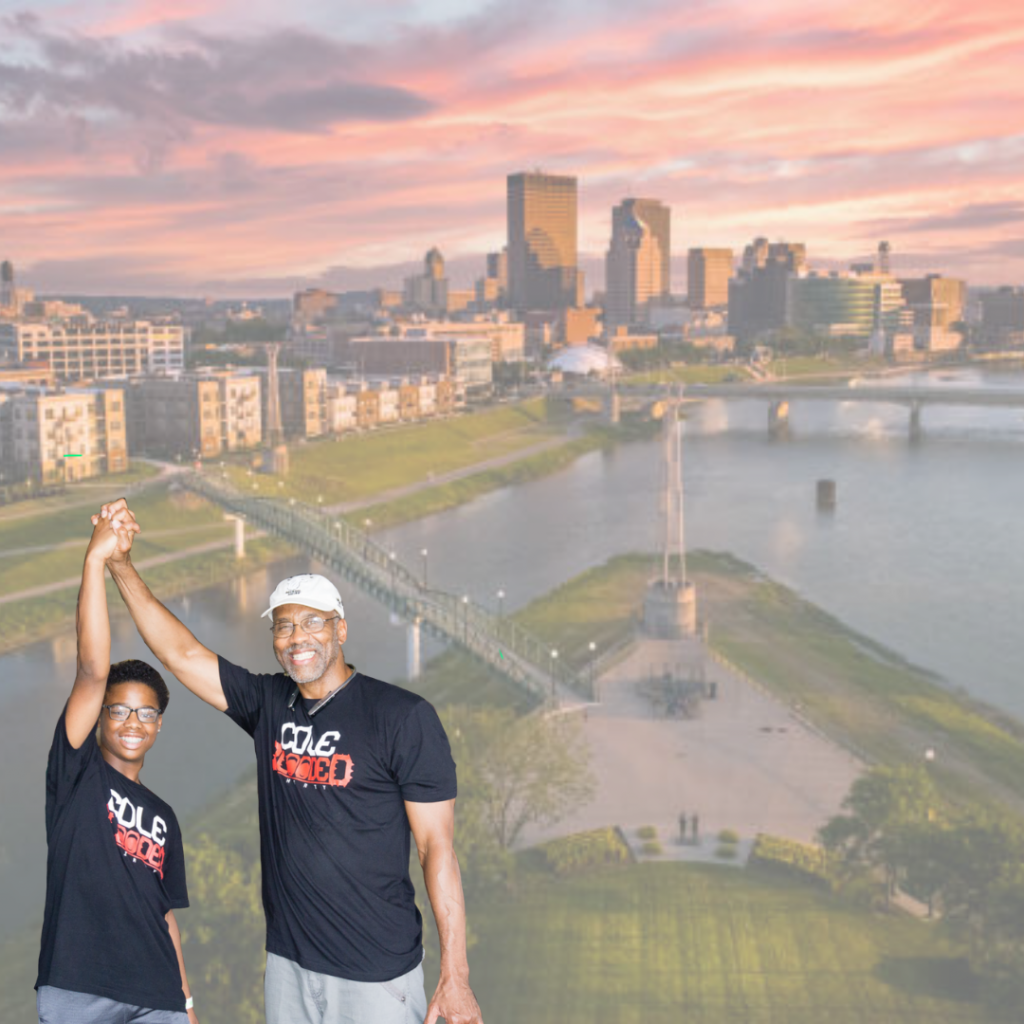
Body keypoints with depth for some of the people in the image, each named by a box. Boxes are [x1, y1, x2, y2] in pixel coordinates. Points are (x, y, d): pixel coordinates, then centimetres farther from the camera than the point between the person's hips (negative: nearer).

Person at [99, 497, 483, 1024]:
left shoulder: (403, 717, -12)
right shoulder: (269, 704, 4)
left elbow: (437, 848, -13)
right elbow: (182, 653, 4)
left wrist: (455, 976, -14)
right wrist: (121, 566, -4)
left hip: (377, 975, -5)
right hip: (288, 965, 5)